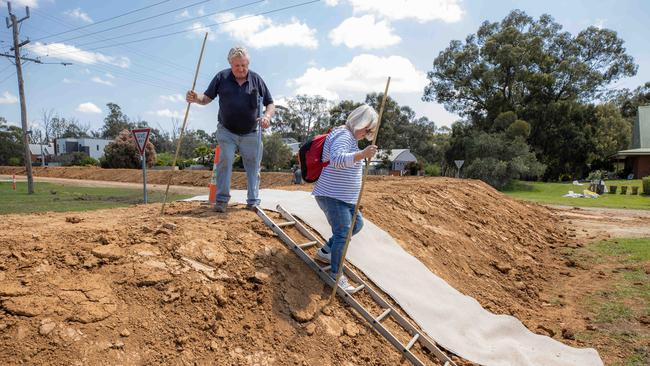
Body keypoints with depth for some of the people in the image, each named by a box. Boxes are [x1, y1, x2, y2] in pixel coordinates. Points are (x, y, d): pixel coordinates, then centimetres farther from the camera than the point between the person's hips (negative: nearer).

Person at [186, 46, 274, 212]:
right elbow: (207, 98, 2)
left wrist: (267, 116, -19)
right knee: (225, 161, -13)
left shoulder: (256, 79, -2)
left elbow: (270, 103, 3)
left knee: (253, 166, 3)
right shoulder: (222, 77, -2)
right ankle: (222, 199, -3)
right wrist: (195, 98, -21)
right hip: (227, 131, -1)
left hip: (251, 133, 1)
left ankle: (253, 201, 12)